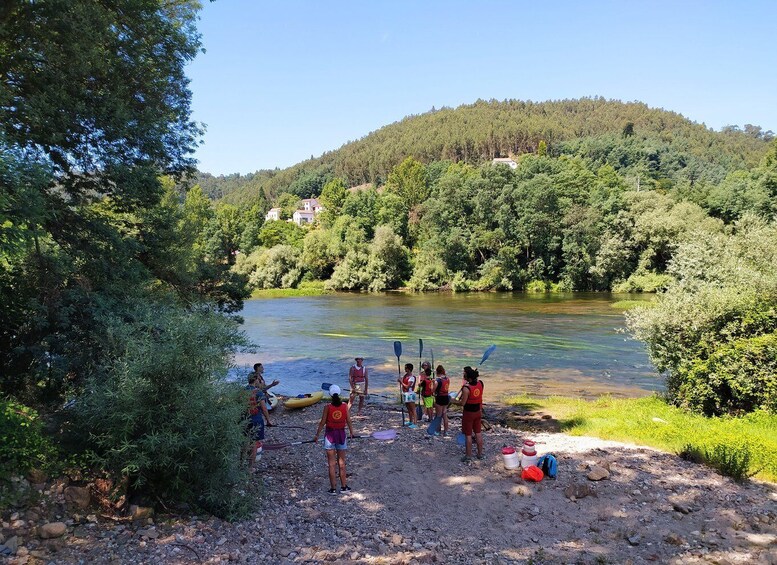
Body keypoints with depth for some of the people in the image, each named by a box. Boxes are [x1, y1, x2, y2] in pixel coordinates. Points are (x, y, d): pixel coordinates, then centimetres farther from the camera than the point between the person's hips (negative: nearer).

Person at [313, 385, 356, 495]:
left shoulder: (327, 407, -11)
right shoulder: (345, 406, -6)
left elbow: (322, 422, -6)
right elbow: (348, 421, -1)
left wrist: (317, 435, 5)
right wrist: (352, 432, 14)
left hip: (330, 434, -2)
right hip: (341, 434, 2)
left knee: (332, 464, 5)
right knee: (342, 462, 13)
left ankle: (333, 488, 8)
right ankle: (344, 486, 19)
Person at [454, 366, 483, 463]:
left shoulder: (466, 388, -27)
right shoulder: (480, 383, -9)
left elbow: (462, 403, -19)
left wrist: (454, 401, -5)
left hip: (468, 413, -6)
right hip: (478, 411, 6)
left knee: (468, 435, 6)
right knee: (478, 432, 18)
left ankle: (468, 456, 15)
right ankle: (480, 453, 29)